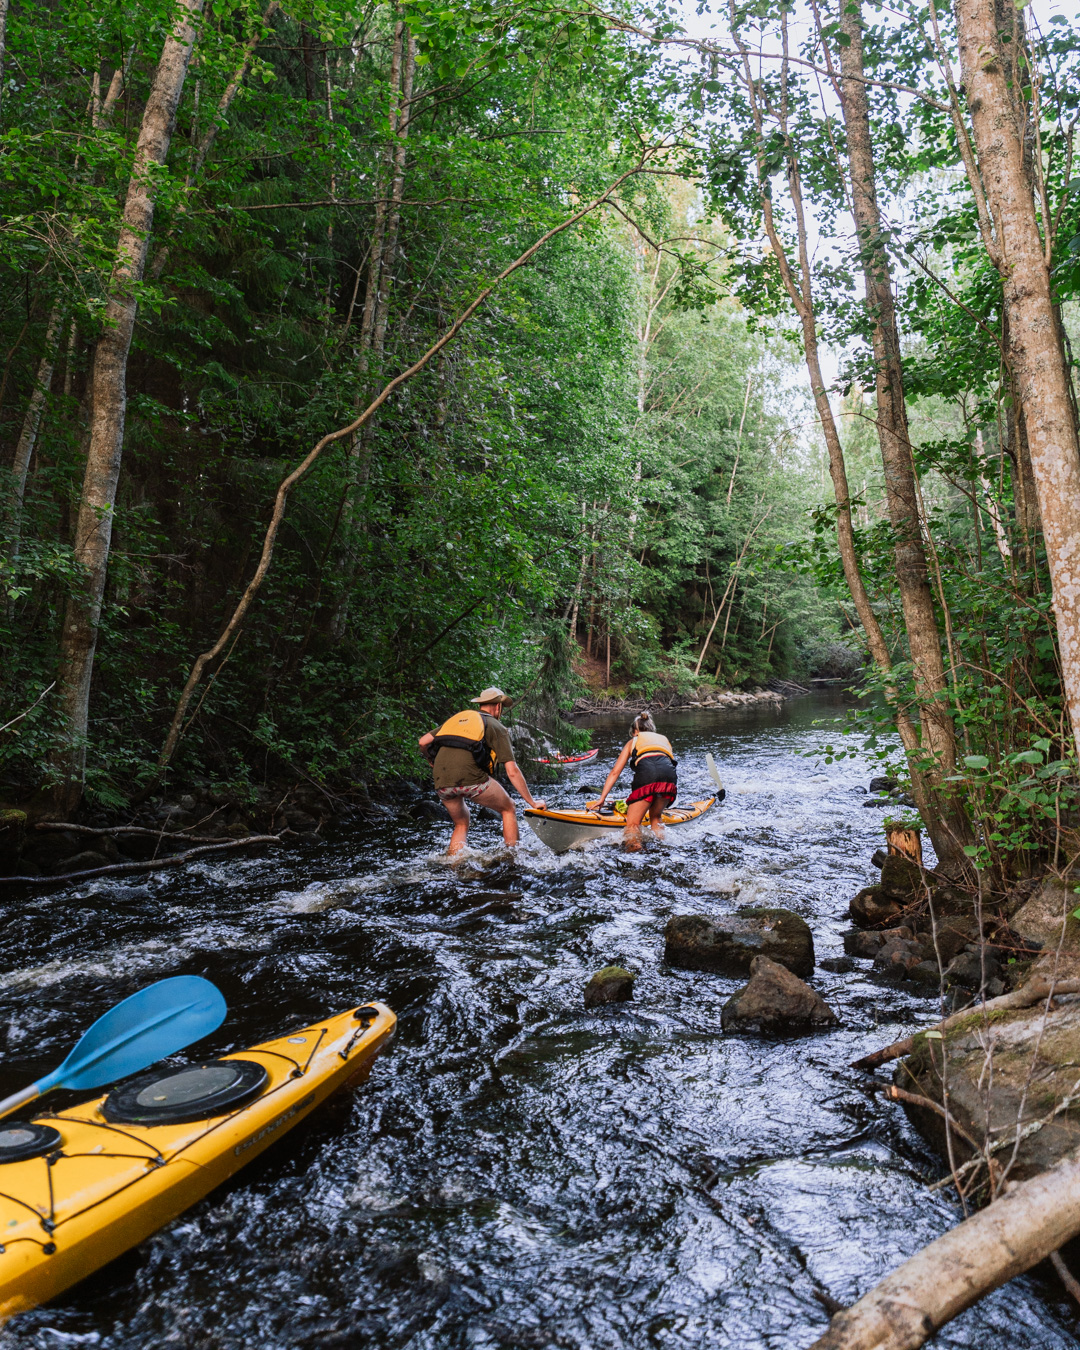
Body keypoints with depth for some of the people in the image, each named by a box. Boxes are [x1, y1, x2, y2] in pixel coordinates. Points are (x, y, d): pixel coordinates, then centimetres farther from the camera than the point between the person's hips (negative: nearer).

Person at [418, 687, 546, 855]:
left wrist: (435, 762, 40)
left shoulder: (457, 717, 29)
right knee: (508, 809, 19)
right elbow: (512, 772, 9)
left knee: (461, 824, 27)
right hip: (471, 778, -4)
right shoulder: (496, 726, 16)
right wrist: (533, 803, 15)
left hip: (442, 783, 4)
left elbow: (423, 742, 22)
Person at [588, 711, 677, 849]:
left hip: (646, 773, -3)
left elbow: (615, 772, 28)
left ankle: (635, 852, -23)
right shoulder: (664, 740, 40)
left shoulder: (633, 741, 32)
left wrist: (601, 799, 32)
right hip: (669, 778, 3)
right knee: (656, 817, 26)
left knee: (632, 824, 1)